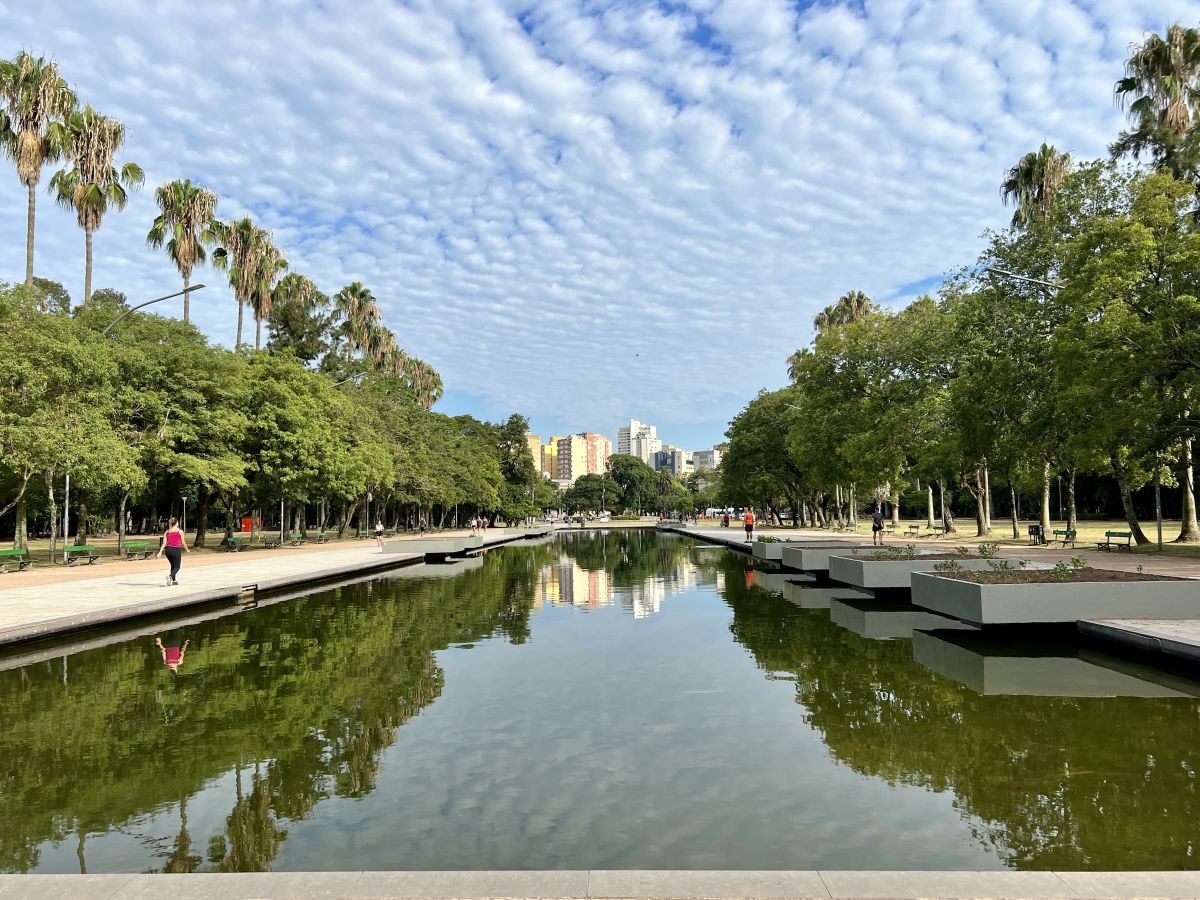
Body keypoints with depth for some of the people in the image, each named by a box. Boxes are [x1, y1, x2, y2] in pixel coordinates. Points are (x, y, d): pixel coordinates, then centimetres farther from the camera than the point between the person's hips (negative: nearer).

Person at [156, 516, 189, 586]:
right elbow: (183, 542, 0)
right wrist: (187, 550, 14)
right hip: (176, 549, -5)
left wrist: (160, 552, -1)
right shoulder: (180, 531, -3)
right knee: (177, 567, 4)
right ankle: (170, 576, -25)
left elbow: (164, 543, 0)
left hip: (168, 549, 5)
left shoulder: (167, 531, 8)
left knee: (173, 565, 24)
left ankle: (174, 580, 30)